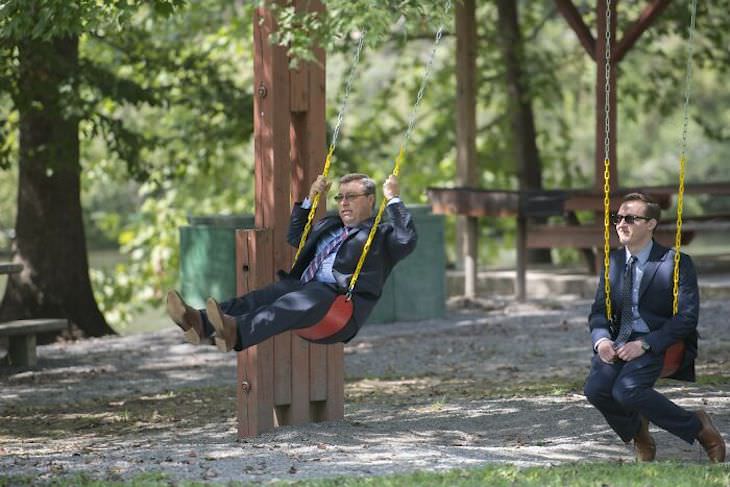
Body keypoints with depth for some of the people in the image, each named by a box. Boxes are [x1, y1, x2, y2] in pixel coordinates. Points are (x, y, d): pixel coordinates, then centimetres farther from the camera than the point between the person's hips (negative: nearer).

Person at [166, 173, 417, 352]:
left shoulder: (381, 234, 12)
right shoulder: (329, 226, 34)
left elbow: (406, 240, -9)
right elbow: (295, 237, 46)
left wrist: (393, 199, -5)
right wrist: (310, 200, 35)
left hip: (341, 302, -8)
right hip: (307, 289, 8)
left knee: (295, 301, -38)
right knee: (262, 296, -22)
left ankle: (236, 333, -65)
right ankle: (201, 323, -46)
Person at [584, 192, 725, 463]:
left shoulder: (676, 263, -5)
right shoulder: (613, 261, 13)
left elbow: (687, 316, -11)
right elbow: (599, 311, 14)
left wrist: (645, 344, -21)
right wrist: (601, 339, -10)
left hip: (658, 343, -5)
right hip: (619, 341, 5)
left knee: (626, 389, -31)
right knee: (595, 389, -23)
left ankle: (698, 426, -10)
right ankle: (637, 433, 8)